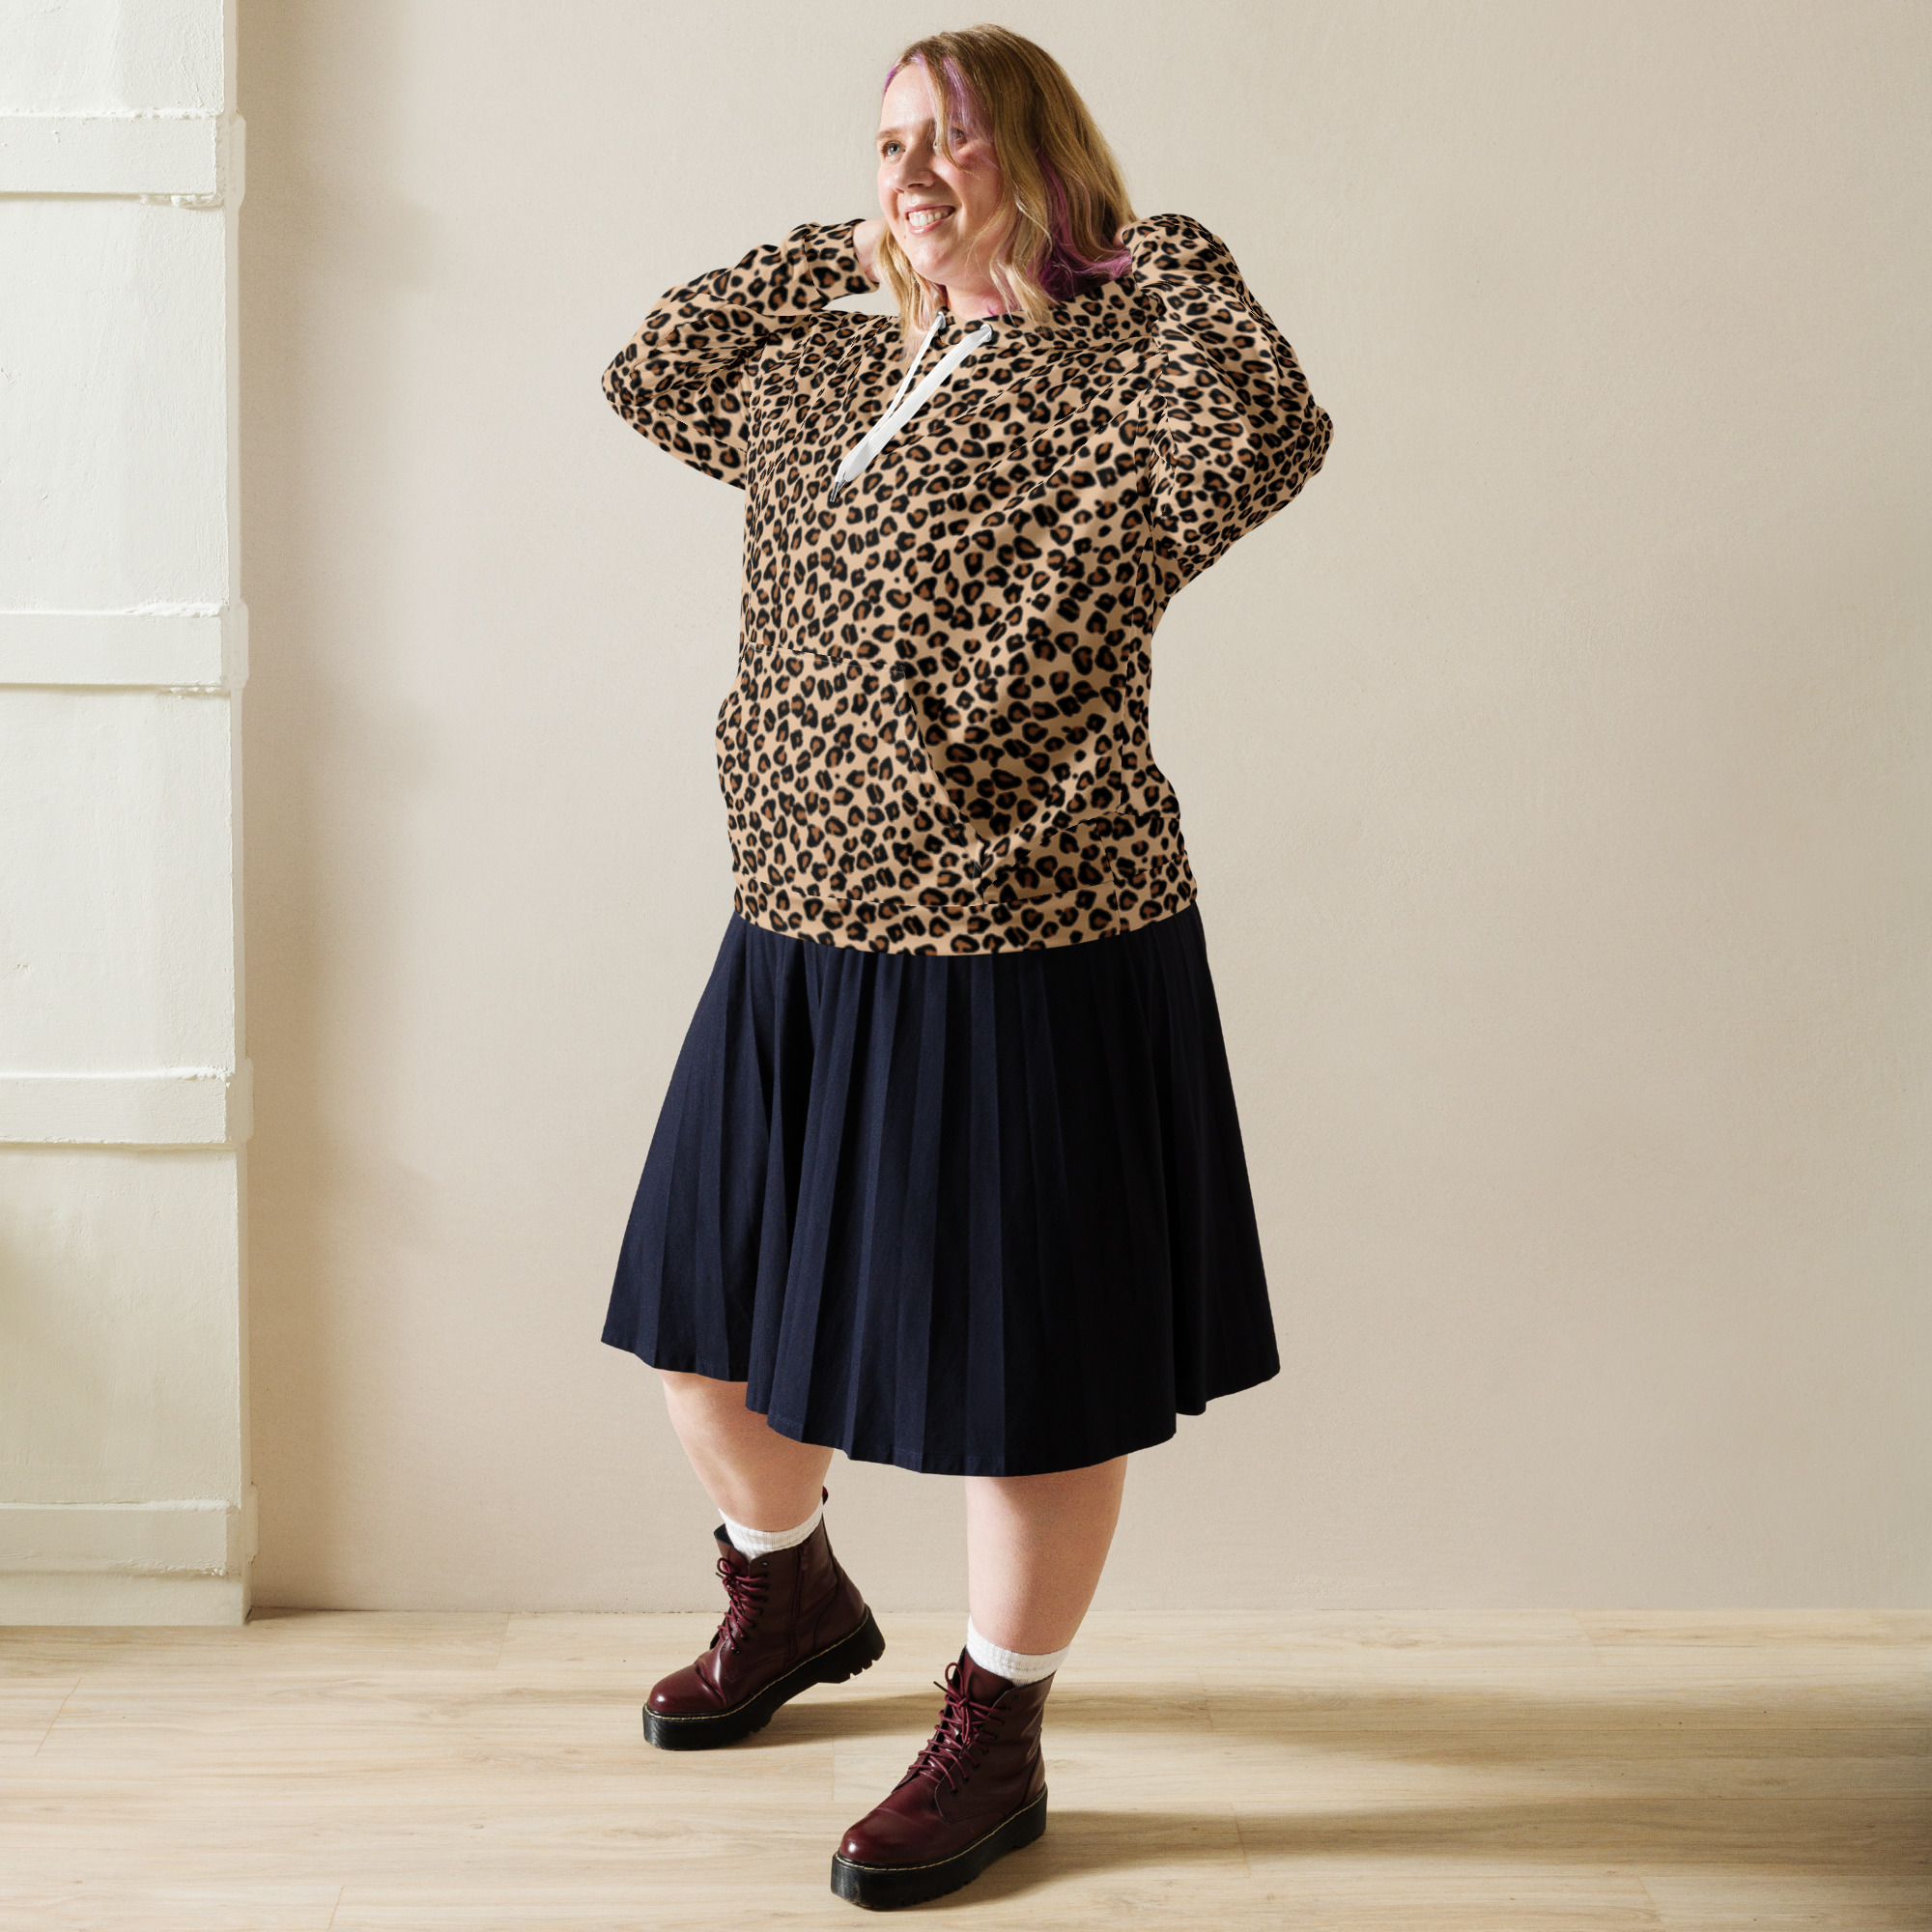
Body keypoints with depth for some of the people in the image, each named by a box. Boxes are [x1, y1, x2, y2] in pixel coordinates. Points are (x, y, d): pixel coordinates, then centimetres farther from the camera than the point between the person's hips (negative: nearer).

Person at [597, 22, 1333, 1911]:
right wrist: (832, 251, 15)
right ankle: (792, 1598, 46)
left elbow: (1268, 438, -30)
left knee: (1015, 1371, 4)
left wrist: (1165, 253, -14)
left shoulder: (1100, 379, -11)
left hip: (1026, 961, -8)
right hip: (797, 947, 8)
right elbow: (649, 374, 25)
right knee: (701, 1318, 19)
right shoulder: (829, 374, 11)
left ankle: (994, 1742, 23)